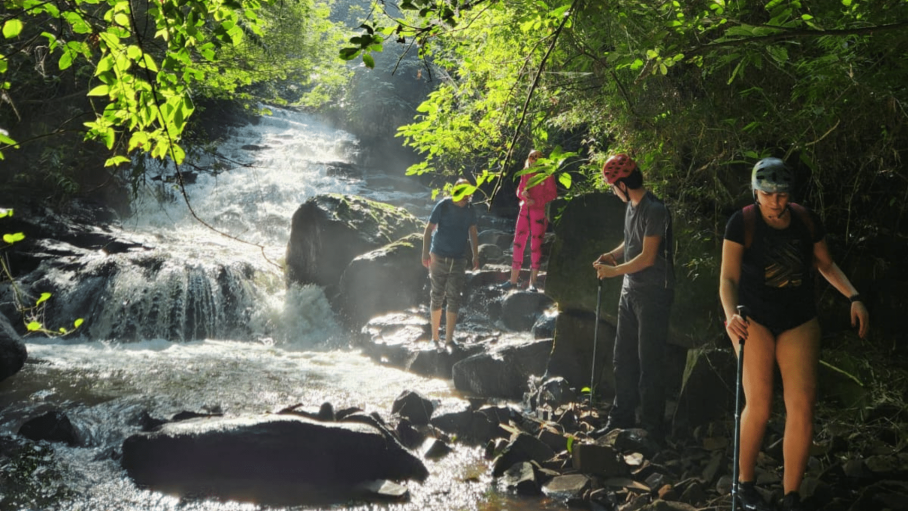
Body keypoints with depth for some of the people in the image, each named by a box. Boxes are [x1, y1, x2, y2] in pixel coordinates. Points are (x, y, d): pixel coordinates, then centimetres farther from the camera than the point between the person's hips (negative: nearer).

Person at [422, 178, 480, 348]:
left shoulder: (470, 210, 2)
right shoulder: (443, 206, -9)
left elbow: (473, 233, 13)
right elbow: (429, 229, -7)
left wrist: (476, 256, 9)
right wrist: (425, 253, -15)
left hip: (459, 260, 3)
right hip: (439, 258, -3)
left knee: (454, 298, 1)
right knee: (437, 297, 5)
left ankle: (449, 339, 7)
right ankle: (435, 337, 16)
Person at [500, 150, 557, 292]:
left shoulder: (547, 175, -4)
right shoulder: (526, 173, 10)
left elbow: (552, 194, -7)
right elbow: (519, 190, 13)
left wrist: (536, 201, -18)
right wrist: (523, 193, -11)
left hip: (539, 212, -4)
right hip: (525, 210, 5)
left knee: (536, 246, -1)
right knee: (518, 243, 2)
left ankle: (532, 283, 5)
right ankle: (513, 280, 10)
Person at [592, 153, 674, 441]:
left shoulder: (654, 210, -19)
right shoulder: (632, 206, 9)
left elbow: (647, 257, -20)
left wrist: (614, 271, -11)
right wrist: (611, 255, 3)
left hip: (653, 295, -9)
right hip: (631, 292, 9)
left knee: (649, 363, -2)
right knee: (623, 358, 15)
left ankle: (652, 428, 9)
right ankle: (622, 417, 27)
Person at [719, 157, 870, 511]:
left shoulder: (806, 220, -1)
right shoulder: (742, 222, -12)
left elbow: (825, 264, 13)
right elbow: (729, 277, -18)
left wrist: (853, 297, -1)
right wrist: (731, 314, -36)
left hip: (799, 322, 3)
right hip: (754, 320, -3)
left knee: (802, 406, -5)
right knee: (759, 405, -8)